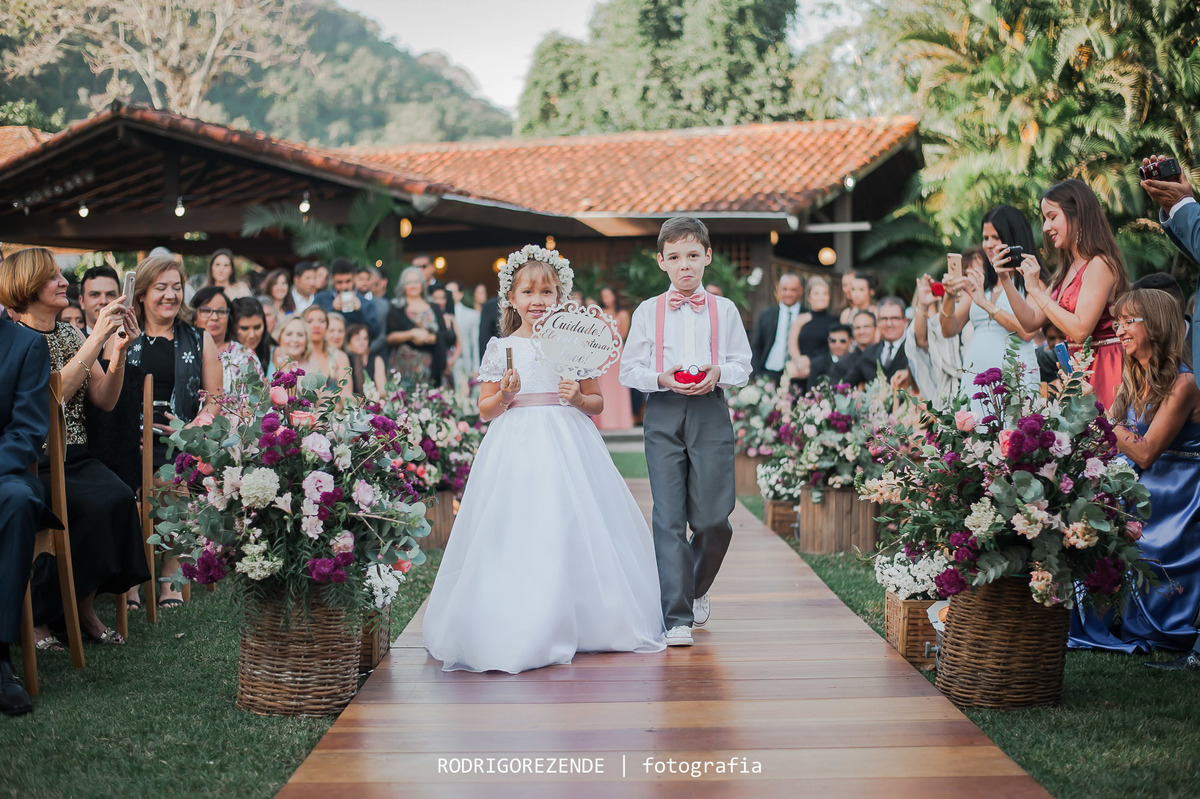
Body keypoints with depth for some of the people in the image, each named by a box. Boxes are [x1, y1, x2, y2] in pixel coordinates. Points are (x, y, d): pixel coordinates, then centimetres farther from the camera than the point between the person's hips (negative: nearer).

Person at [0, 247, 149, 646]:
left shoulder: (72, 335, 14)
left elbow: (105, 400, 9)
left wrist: (119, 352, -6)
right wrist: (97, 338, -21)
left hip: (75, 456, 5)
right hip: (32, 463, -5)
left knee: (120, 499, -25)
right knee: (95, 505, -29)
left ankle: (86, 608, -11)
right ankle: (36, 616, -14)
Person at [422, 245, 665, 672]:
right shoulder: (501, 348, 6)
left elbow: (597, 402, 12)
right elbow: (485, 410, 8)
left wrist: (578, 397, -9)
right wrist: (505, 395, -11)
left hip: (569, 445, 1)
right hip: (517, 444, 0)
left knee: (574, 528, -2)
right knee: (516, 533, -6)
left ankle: (581, 619, 11)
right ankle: (522, 624, 3)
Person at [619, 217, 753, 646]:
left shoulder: (724, 310, 11)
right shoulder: (648, 312, 8)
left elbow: (743, 364, 10)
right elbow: (629, 369, 6)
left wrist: (718, 374, -10)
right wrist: (662, 378, -12)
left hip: (710, 413, 1)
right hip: (663, 414, 0)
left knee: (712, 518, -1)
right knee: (669, 517, -6)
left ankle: (697, 589, 31)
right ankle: (677, 617, -2)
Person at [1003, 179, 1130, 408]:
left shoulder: (1099, 264, -11)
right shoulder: (1067, 269, 16)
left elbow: (1080, 330, -19)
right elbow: (1031, 321, 14)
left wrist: (1036, 290, -15)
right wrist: (1006, 281, 4)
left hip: (1101, 369, -8)